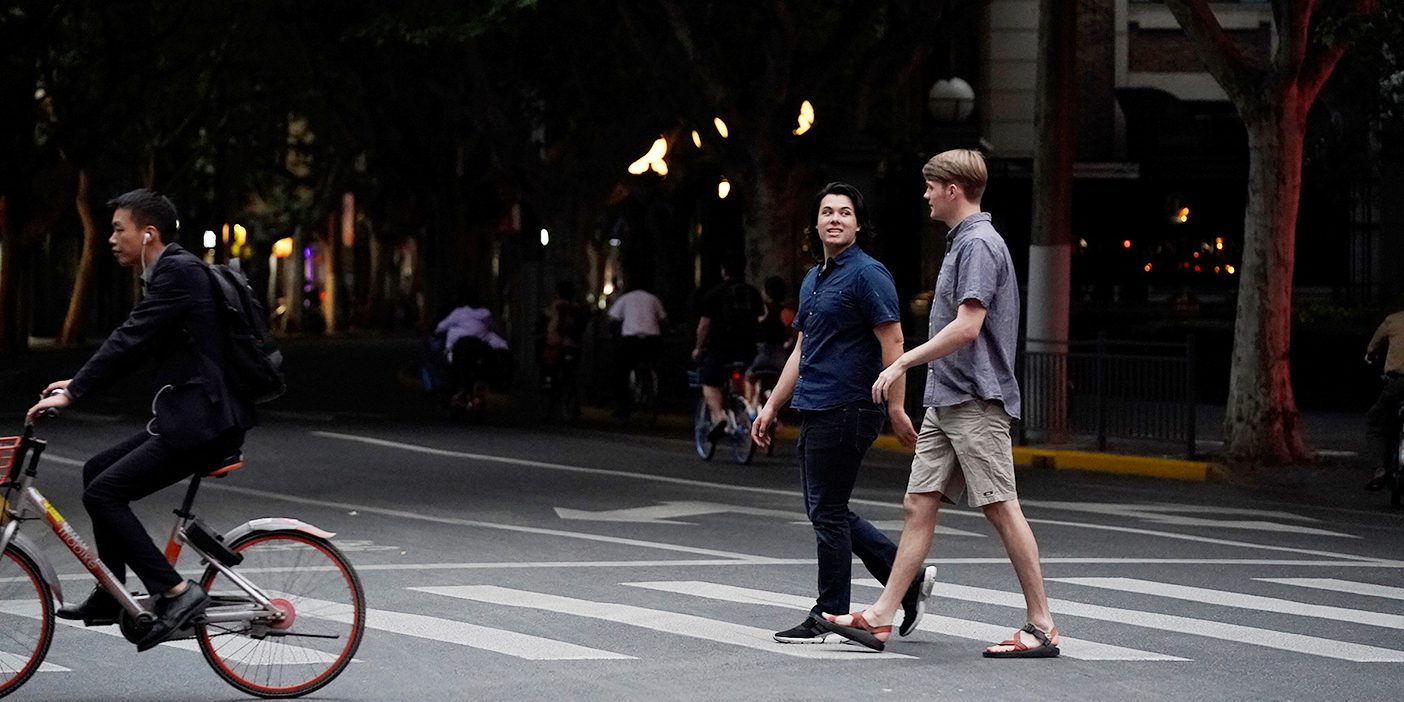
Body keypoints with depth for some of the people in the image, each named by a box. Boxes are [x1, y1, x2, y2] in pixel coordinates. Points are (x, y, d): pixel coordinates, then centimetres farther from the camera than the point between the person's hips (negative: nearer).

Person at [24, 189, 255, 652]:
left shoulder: (178, 271, -13)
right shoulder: (170, 271, 18)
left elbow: (130, 339, -20)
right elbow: (135, 346, 25)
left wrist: (73, 394, -19)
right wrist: (77, 382, 20)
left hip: (203, 422, -10)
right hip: (188, 418, 10)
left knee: (103, 492, -12)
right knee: (98, 471, 17)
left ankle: (174, 592, -13)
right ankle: (108, 599, 23)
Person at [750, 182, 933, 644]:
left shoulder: (867, 274, -10)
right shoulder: (813, 280, 18)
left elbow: (892, 341, -15)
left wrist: (895, 407, -20)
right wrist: (771, 407, 21)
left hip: (847, 411, -10)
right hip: (816, 412, 10)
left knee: (827, 513, -4)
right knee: (827, 513, 12)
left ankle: (829, 618, 5)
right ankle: (909, 580, 19)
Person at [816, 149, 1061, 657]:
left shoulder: (979, 244, -14)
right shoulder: (962, 242, 18)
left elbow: (967, 327, -22)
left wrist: (904, 363, -17)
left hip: (976, 401, -10)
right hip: (946, 401, 10)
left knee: (1002, 510, -6)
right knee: (919, 505, 7)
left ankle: (1041, 626, -2)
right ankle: (880, 619, 8)